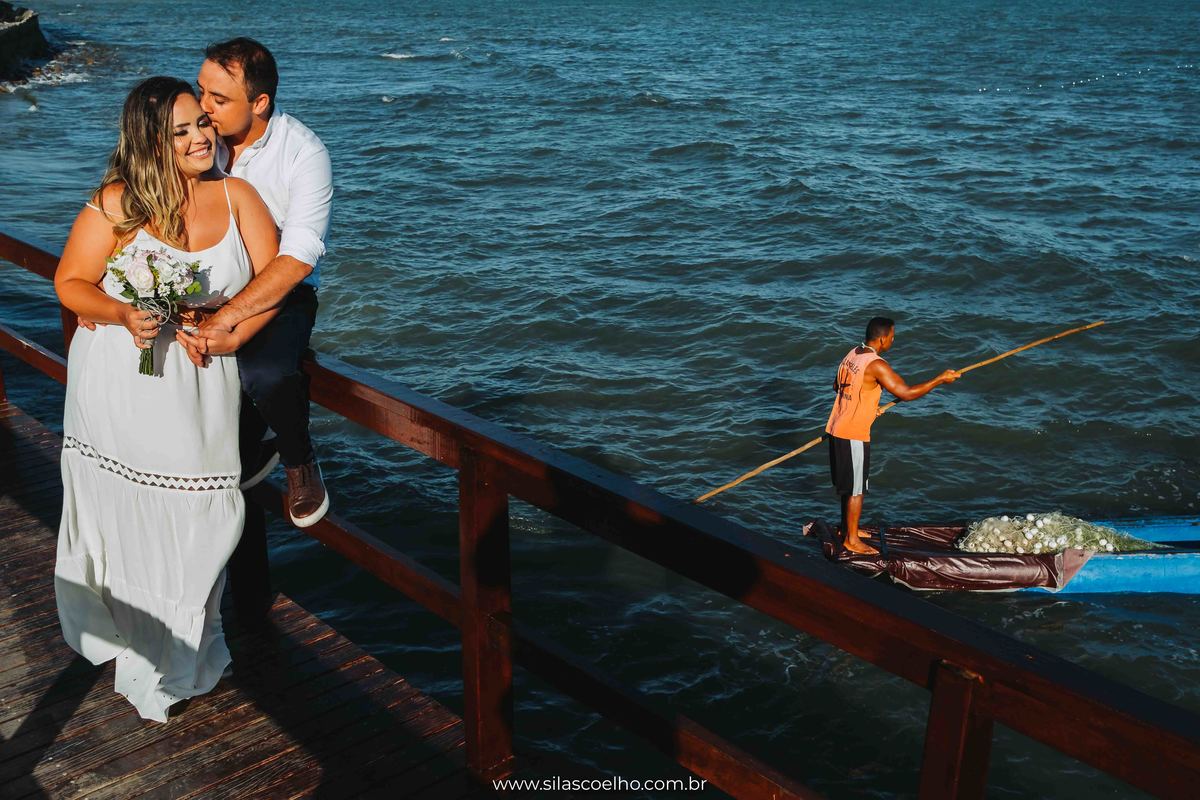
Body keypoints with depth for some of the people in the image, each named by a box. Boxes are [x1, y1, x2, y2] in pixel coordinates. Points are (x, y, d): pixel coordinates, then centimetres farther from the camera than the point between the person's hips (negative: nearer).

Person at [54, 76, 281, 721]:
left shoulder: (236, 196, -1)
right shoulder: (116, 203, -9)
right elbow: (70, 282, -2)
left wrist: (231, 334, -17)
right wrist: (123, 316, -22)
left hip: (201, 385, 2)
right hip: (122, 383, -2)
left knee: (198, 518, 9)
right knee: (128, 518, 11)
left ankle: (184, 650, 31)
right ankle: (134, 648, 31)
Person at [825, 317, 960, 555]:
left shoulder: (853, 355, 7)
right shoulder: (876, 365, -21)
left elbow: (837, 386, 21)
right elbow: (906, 393, -23)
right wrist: (940, 379, -15)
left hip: (837, 429, 9)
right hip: (854, 436, -9)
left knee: (847, 483, 22)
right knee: (856, 488, 3)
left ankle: (847, 527, 36)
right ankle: (852, 540, 14)